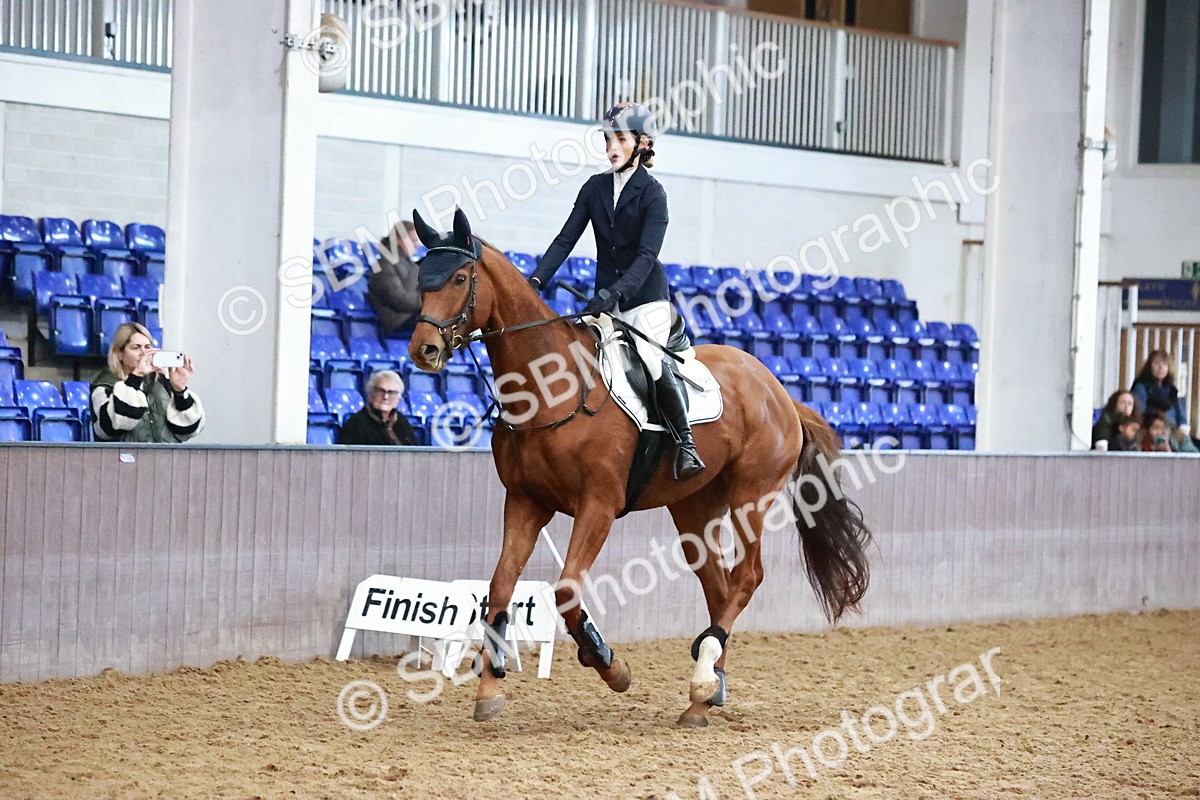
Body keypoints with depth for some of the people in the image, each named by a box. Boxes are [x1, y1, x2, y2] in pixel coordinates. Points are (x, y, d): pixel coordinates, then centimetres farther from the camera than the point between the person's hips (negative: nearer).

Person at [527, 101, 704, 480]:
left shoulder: (652, 193, -7)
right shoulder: (595, 188, 8)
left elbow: (647, 255, -17)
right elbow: (566, 239, 3)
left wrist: (614, 293, -31)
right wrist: (537, 280, -11)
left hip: (645, 295, -6)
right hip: (606, 298, 6)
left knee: (650, 358, -25)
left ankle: (685, 443, -15)